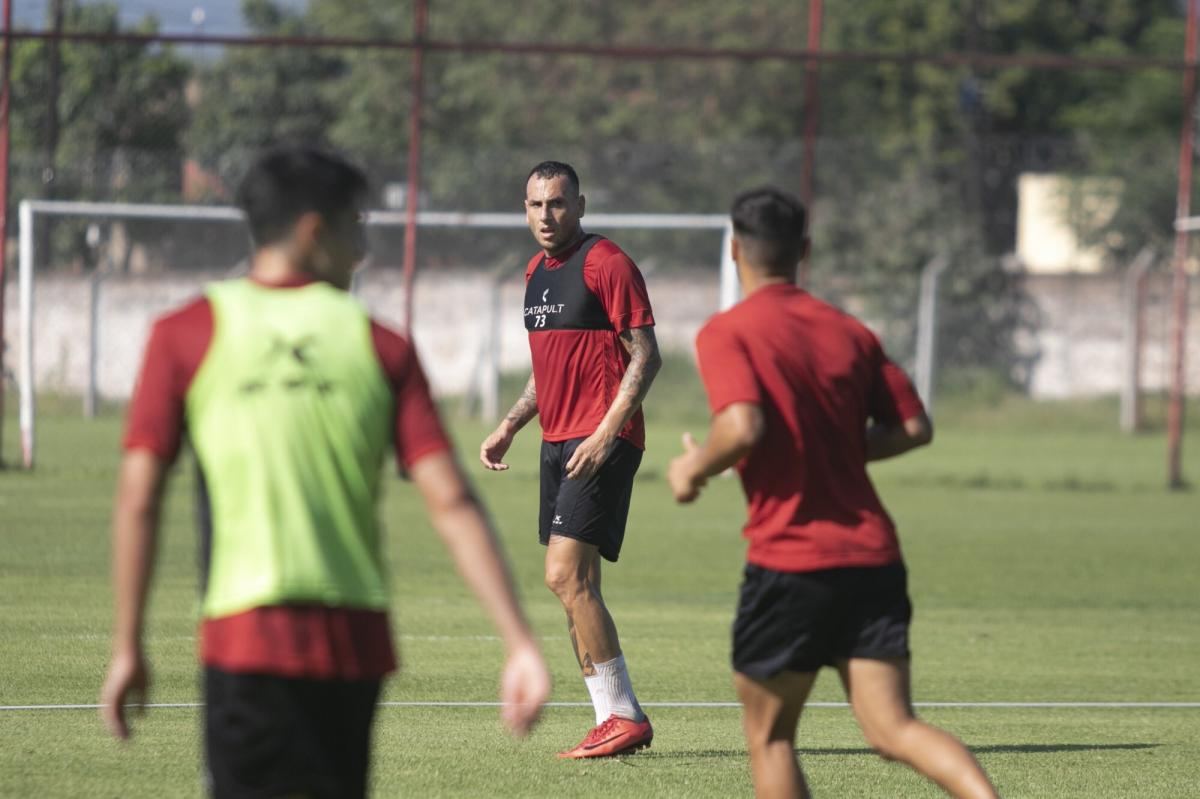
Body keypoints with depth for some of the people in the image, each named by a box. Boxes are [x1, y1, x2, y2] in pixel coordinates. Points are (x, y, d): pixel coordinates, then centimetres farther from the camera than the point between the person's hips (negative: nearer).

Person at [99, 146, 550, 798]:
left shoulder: (184, 336, 1)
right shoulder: (381, 347, 5)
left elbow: (138, 499, -2)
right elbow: (451, 504, -3)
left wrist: (127, 647, 5)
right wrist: (520, 643, -5)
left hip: (245, 639, -3)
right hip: (357, 640, 3)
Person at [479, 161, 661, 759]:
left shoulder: (606, 264, -10)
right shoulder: (537, 272, 17)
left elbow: (646, 356, -13)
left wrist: (607, 431, -21)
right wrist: (510, 427, 18)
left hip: (601, 440, -9)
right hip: (558, 440, 9)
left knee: (566, 575, -15)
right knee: (574, 585, 7)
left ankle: (623, 716, -10)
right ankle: (617, 719, 11)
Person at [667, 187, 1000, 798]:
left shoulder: (726, 333, -6)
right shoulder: (851, 333, 12)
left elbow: (742, 427, -21)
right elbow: (914, 427, 11)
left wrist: (693, 469, -2)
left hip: (789, 560, -5)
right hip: (873, 558, 5)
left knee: (768, 736, 12)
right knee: (894, 729, -1)